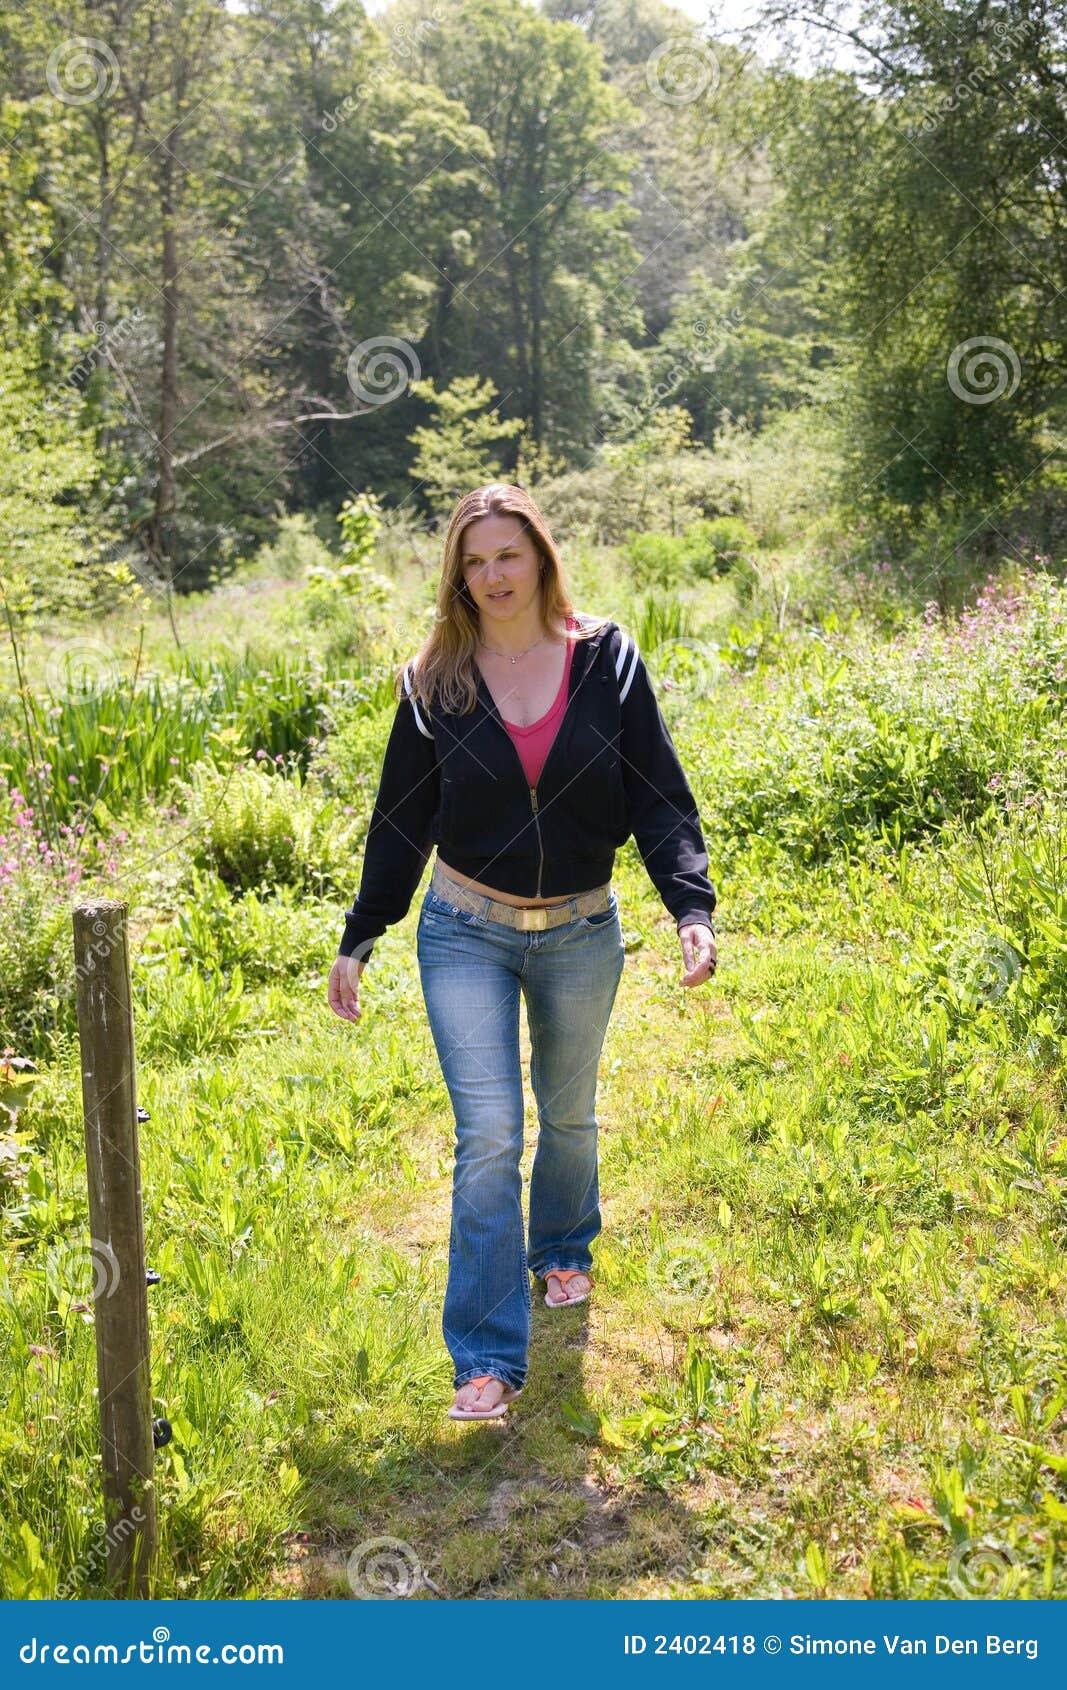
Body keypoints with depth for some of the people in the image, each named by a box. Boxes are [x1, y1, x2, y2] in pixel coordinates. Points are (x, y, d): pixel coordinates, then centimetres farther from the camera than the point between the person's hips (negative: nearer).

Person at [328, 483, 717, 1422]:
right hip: (467, 933, -1)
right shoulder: (434, 681, -4)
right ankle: (488, 1359, -1)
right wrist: (359, 939, 2)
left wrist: (693, 907, -16)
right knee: (489, 1137, -8)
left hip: (583, 933, 1)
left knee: (568, 1114, 19)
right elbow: (401, 820, 2)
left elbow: (661, 798, -4)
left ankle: (562, 1248, 49)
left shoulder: (608, 661, -5)